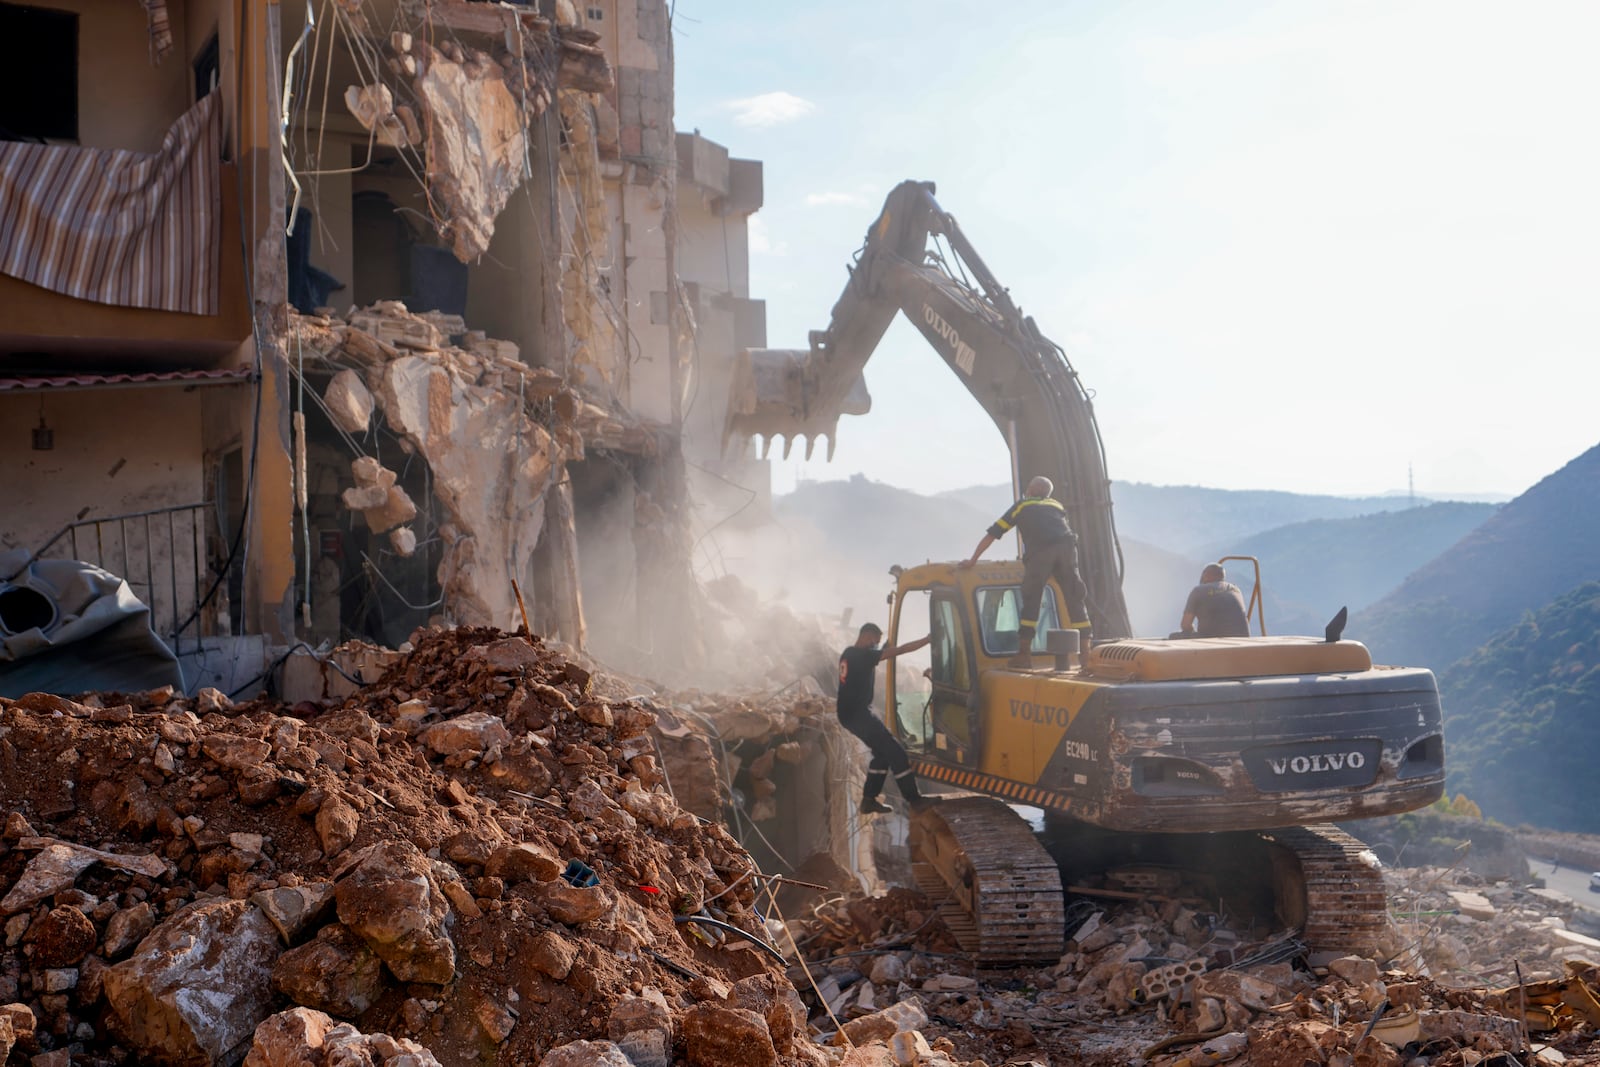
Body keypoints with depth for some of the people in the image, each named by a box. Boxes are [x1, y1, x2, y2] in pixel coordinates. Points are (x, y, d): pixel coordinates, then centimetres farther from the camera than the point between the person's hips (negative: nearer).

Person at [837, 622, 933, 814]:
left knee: (883, 752, 15)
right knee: (895, 752, -7)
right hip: (858, 713, -10)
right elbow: (901, 649, -18)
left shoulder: (849, 654, 12)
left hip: (850, 713, 10)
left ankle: (869, 799, 13)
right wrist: (928, 639, -14)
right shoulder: (863, 655, -16)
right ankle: (914, 800, -5)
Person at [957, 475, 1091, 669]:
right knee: (1075, 600, 9)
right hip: (1067, 545, 3)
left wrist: (972, 560, 33)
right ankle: (1085, 651, 6)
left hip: (1040, 551, -3)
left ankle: (1024, 653, -3)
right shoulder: (1056, 505, 34)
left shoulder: (1021, 506, 26)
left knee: (1031, 602, 2)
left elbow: (992, 534, 26)